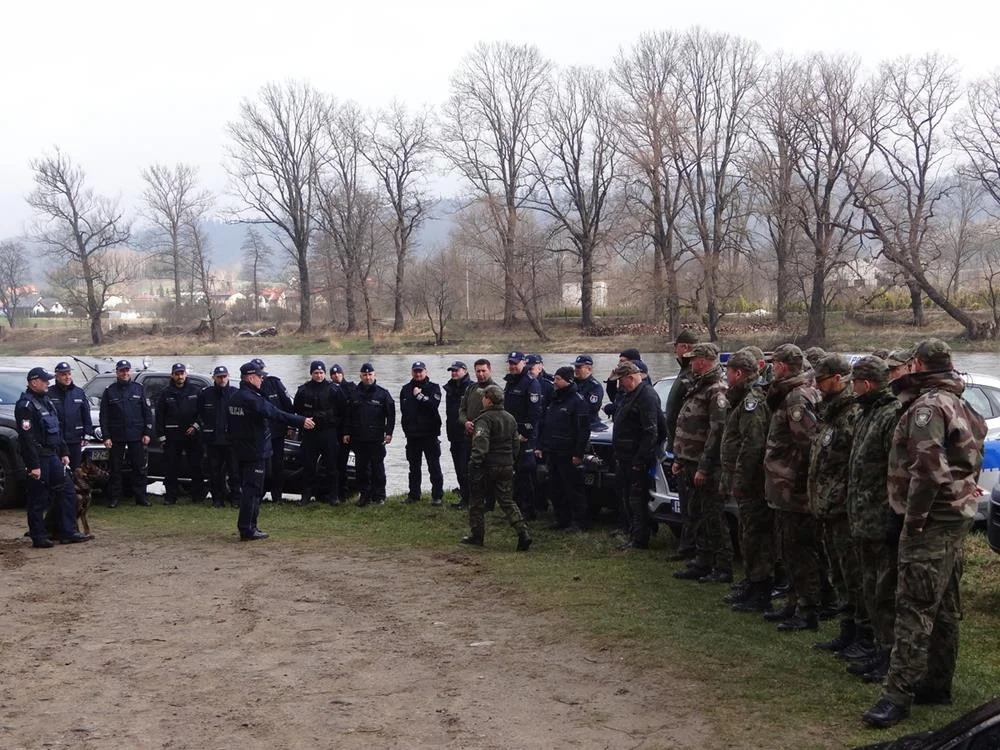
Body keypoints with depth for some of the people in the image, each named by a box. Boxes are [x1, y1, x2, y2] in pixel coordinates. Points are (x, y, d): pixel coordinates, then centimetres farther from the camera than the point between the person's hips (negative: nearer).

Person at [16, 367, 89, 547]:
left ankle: (68, 532, 12)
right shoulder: (25, 405, -14)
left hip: (52, 455, 9)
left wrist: (64, 453, 17)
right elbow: (27, 438, -20)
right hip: (39, 458, -9)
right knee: (38, 499, -2)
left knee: (66, 492, 8)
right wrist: (33, 465, -22)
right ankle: (39, 537, 6)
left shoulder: (46, 401, 15)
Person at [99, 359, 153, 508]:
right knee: (116, 469, 4)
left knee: (139, 468, 4)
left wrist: (147, 433, -2)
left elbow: (147, 412, 5)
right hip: (116, 437, 0)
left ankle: (140, 496, 11)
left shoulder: (139, 388, 6)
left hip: (137, 436, 0)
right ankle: (115, 497, 11)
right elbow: (104, 416, 3)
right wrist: (106, 437, -4)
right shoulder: (109, 391, 4)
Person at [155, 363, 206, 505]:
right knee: (171, 468, 0)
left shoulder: (195, 391, 6)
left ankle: (198, 495, 12)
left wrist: (195, 426, -5)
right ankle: (171, 496, 7)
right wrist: (161, 435, 0)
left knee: (196, 466, 3)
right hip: (172, 435, 0)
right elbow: (159, 416, 6)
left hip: (192, 434, 0)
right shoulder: (165, 393, 6)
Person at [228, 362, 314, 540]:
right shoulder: (252, 399, -20)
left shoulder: (234, 398, 11)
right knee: (252, 490, -6)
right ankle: (247, 530, -6)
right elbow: (277, 415, -24)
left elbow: (228, 425, 19)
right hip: (255, 452, -9)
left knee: (248, 489, 15)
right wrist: (301, 421, -20)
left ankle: (249, 526, 19)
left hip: (241, 450, 9)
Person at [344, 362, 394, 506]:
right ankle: (365, 494, 14)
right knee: (361, 468, 6)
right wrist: (347, 433, 6)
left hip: (377, 439, -2)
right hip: (358, 438, 3)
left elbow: (391, 414, 1)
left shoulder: (382, 393, 2)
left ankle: (379, 496, 7)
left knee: (377, 468, 1)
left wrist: (389, 433, -5)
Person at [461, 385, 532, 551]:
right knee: (506, 501, 10)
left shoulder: (484, 419, -15)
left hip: (486, 467, -7)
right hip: (506, 466, 7)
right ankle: (523, 533, -5)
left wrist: (474, 463, -28)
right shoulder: (510, 418, 11)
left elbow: (481, 444, -27)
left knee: (477, 501, 9)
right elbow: (516, 444, 17)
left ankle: (477, 536, 16)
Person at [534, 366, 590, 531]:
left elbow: (583, 429, -14)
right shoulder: (553, 399, 14)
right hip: (551, 453, 8)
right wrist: (539, 446, 12)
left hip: (568, 455, -8)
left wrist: (578, 453, -17)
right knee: (555, 488, 11)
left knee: (573, 490, -4)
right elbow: (542, 424, 18)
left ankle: (582, 522, 3)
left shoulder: (577, 401, -10)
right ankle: (561, 519, 20)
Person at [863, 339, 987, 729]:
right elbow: (971, 460, 20)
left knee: (915, 606, -11)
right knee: (944, 606, 15)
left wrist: (914, 515, -19)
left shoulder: (928, 406, -15)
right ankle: (936, 685, 23)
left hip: (932, 520, -11)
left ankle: (898, 694, -10)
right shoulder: (961, 406, 18)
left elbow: (928, 467, -25)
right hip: (957, 514, 11)